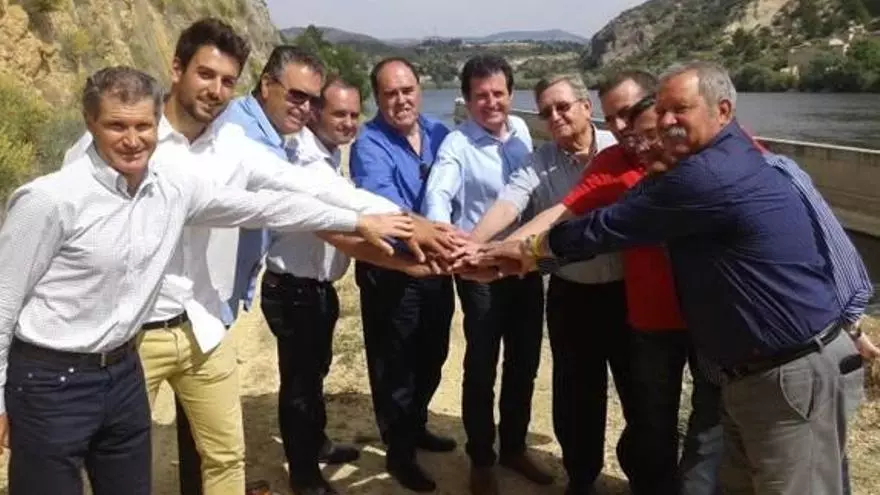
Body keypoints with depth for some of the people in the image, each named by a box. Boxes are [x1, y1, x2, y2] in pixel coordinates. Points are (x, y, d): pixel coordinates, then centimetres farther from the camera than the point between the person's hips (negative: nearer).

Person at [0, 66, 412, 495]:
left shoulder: (174, 189, -3)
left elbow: (265, 206, 3)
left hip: (123, 371, 6)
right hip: (50, 381, -5)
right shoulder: (49, 199, -19)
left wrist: (359, 221, 5)